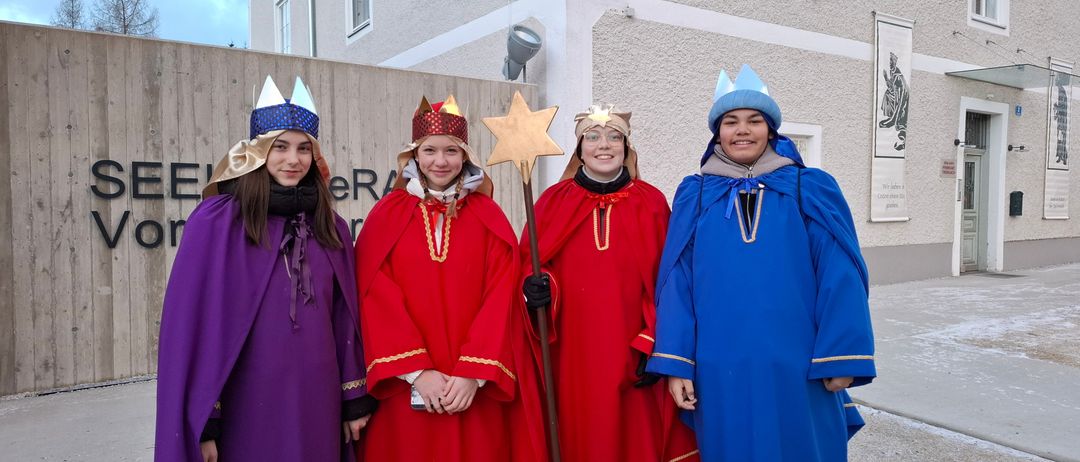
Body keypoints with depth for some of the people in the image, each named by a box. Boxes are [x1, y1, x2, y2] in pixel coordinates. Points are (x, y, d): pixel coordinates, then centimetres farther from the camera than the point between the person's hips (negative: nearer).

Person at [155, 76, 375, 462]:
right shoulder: (215, 222, -8)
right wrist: (202, 422, -9)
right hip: (246, 406, -3)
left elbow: (345, 319, 7)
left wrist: (355, 399, 7)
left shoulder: (331, 228, 5)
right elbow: (192, 321, -9)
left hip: (317, 403, 4)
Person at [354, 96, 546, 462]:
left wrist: (474, 373, -13)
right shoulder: (386, 216, 1)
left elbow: (501, 299, -4)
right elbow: (377, 300, -5)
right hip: (408, 386, 0)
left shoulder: (489, 217, 3)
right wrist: (415, 370, -13)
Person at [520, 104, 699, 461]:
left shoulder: (652, 203, 3)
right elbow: (530, 265, 7)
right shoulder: (553, 201, 4)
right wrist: (538, 289, -15)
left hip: (633, 354, 0)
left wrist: (656, 347, -8)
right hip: (571, 354, 1)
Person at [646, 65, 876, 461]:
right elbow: (677, 283, 0)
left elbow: (840, 278, -2)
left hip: (796, 367, 0)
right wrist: (676, 363, -5)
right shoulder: (695, 197, 3)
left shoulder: (811, 191, 1)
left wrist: (841, 358, -7)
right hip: (720, 369, 1)